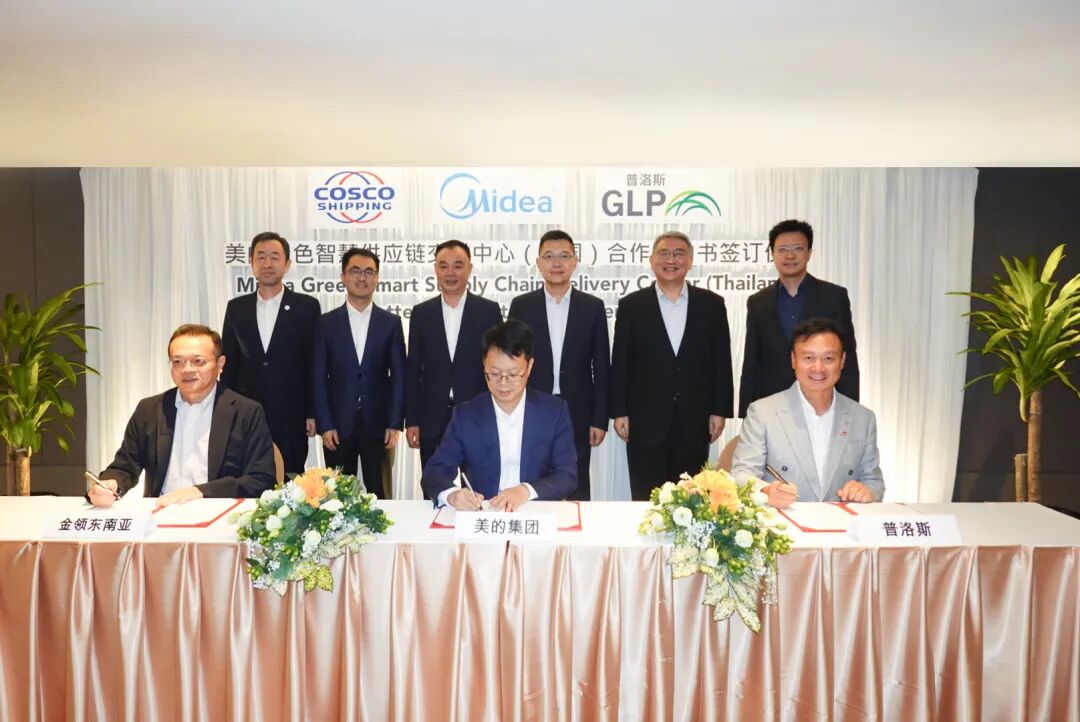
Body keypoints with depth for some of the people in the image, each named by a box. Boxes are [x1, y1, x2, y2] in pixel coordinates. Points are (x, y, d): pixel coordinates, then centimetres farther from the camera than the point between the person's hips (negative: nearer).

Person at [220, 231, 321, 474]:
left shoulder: (306, 306, -2)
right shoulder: (236, 307, 7)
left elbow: (315, 363, -1)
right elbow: (229, 363, 9)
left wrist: (313, 413, -4)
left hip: (290, 416, -2)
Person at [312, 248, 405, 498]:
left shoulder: (391, 323, 4)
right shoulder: (326, 323, 3)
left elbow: (398, 375, 2)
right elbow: (318, 377, 2)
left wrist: (395, 423, -4)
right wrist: (324, 425, -5)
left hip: (377, 423, 0)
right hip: (338, 424, 0)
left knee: (377, 491, 5)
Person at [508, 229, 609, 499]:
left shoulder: (593, 306, 2)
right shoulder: (521, 305, 2)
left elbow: (601, 368, 2)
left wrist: (600, 419, -2)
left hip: (578, 415, 0)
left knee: (577, 489, 8)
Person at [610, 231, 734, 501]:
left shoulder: (711, 304, 5)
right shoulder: (631, 305, 2)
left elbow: (721, 361, 6)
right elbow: (621, 363, 2)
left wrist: (720, 410, 1)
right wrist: (619, 412, -2)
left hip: (695, 421, 1)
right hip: (646, 422, -1)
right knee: (646, 501, 4)